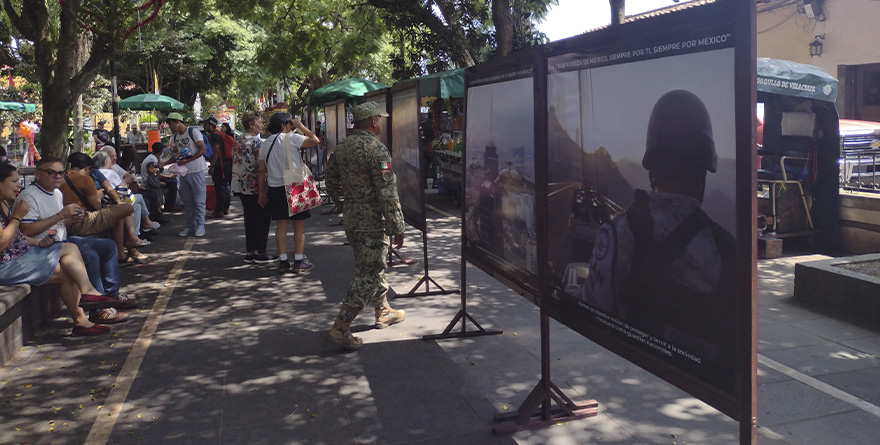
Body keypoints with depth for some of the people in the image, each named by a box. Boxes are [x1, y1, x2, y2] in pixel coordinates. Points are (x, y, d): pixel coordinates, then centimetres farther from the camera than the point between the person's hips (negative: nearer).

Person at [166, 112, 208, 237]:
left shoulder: (193, 133, -8)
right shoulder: (174, 137, 14)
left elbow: (202, 150, -13)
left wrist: (187, 160, -18)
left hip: (196, 171, -7)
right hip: (183, 172, 7)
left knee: (198, 200, -3)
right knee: (187, 201, 10)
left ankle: (200, 226, 4)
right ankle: (190, 226, 17)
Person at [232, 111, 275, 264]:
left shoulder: (239, 142, 12)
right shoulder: (256, 141, -14)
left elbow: (235, 163, 17)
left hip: (242, 187, 8)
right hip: (256, 187, -8)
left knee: (250, 220, 12)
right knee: (263, 218, 1)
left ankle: (250, 252, 15)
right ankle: (260, 252, 3)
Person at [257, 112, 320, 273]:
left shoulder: (265, 144, 10)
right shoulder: (290, 138, -9)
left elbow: (262, 170, 11)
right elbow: (314, 140, -11)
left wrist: (262, 192, 16)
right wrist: (301, 126, 1)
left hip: (274, 188, 6)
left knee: (281, 225, 9)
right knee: (299, 224, 3)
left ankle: (283, 261, 10)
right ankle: (299, 261, 5)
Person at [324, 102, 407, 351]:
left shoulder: (342, 147, 7)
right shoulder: (376, 150, -18)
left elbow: (331, 180, 17)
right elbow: (387, 193, -21)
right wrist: (397, 228, -17)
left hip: (351, 218, 9)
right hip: (372, 221, -9)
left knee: (373, 267, 23)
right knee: (367, 276, -2)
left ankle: (383, 312, 37)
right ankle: (340, 329, -1)